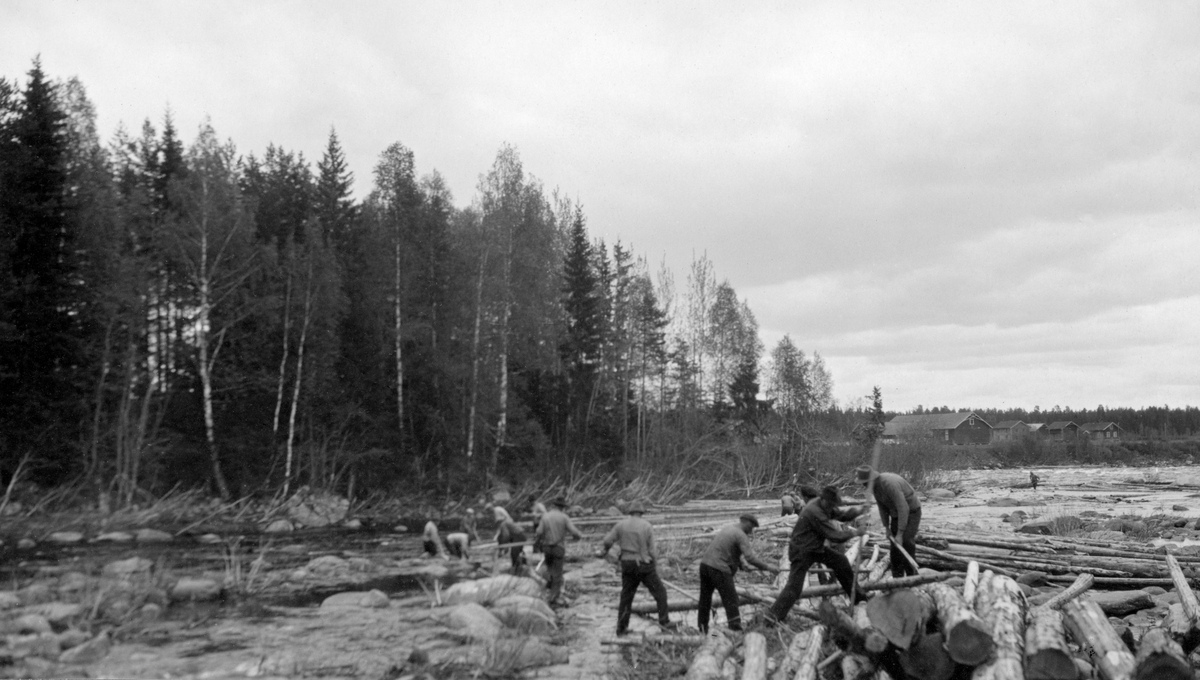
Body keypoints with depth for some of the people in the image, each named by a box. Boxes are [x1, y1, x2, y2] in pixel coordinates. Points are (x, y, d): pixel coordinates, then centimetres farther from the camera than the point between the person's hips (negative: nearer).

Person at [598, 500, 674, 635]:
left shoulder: (621, 524, -1)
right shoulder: (646, 526, -5)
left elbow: (608, 540, -5)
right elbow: (652, 549, -5)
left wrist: (605, 551, 17)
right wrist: (655, 566, 9)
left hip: (627, 564, 3)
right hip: (644, 564, -3)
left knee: (626, 596, 12)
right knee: (660, 592, 10)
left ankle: (621, 628, 13)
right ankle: (664, 621, 6)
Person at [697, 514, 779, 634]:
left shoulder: (726, 529, 19)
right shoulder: (741, 536, -8)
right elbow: (750, 558, -17)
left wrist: (740, 564, 25)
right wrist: (768, 568, -10)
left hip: (705, 564, 9)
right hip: (719, 569, -9)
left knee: (705, 598, 14)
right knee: (730, 599, -3)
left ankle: (702, 630, 21)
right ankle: (735, 627, -5)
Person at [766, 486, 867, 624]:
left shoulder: (824, 506, -1)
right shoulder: (814, 513, -30)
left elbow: (842, 515, 6)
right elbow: (835, 536, -27)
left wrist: (856, 511, -11)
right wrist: (854, 533, -16)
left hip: (816, 548, 9)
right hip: (801, 551, -9)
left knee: (840, 561, 9)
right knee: (795, 585, -13)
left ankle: (857, 597, 24)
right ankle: (774, 614, -8)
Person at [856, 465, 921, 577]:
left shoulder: (890, 483, -34)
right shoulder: (874, 485, -6)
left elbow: (903, 508, -35)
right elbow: (882, 507, 6)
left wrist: (900, 534, -34)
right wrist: (886, 528, 2)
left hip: (911, 512, -8)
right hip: (896, 514, 8)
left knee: (906, 543, -18)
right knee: (895, 547, 4)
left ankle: (912, 578, -11)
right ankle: (897, 578, 10)